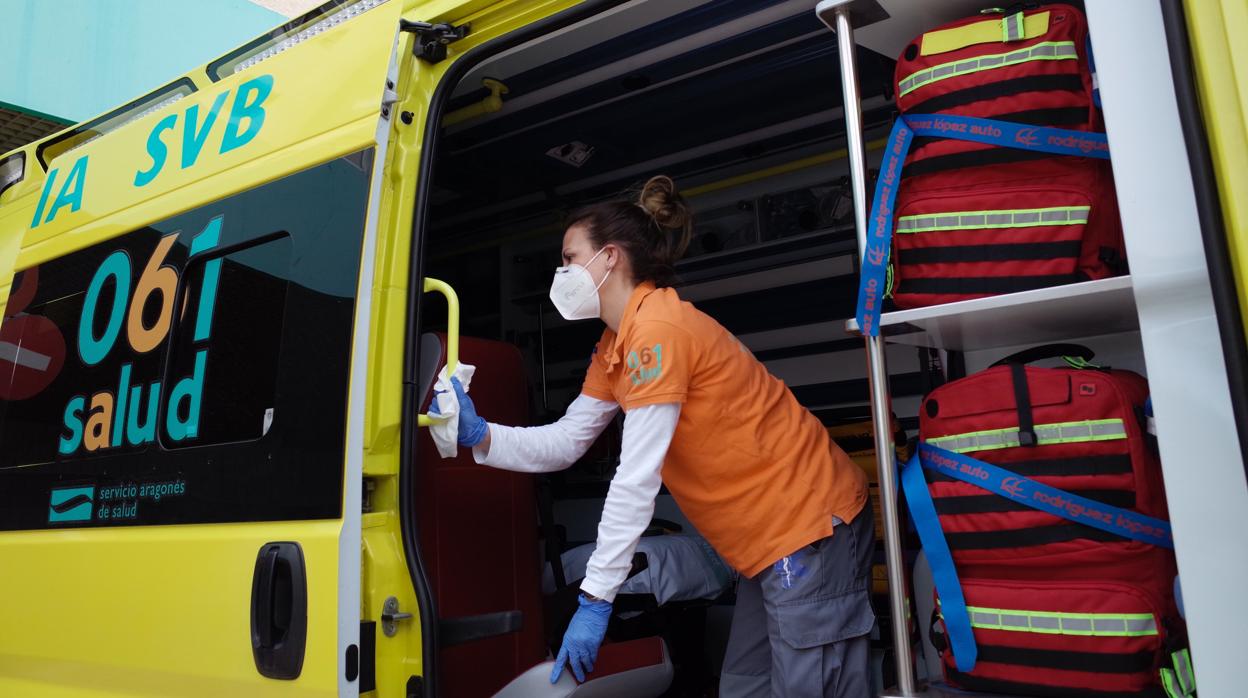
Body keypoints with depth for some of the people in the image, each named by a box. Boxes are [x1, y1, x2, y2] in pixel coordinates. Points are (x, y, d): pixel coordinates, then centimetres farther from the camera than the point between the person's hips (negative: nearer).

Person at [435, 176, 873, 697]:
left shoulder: (657, 328, -21)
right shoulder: (613, 346, 11)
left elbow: (636, 481, -23)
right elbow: (564, 443, 8)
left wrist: (594, 599, -19)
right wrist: (480, 436, -7)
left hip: (810, 523, -10)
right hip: (770, 538, 10)